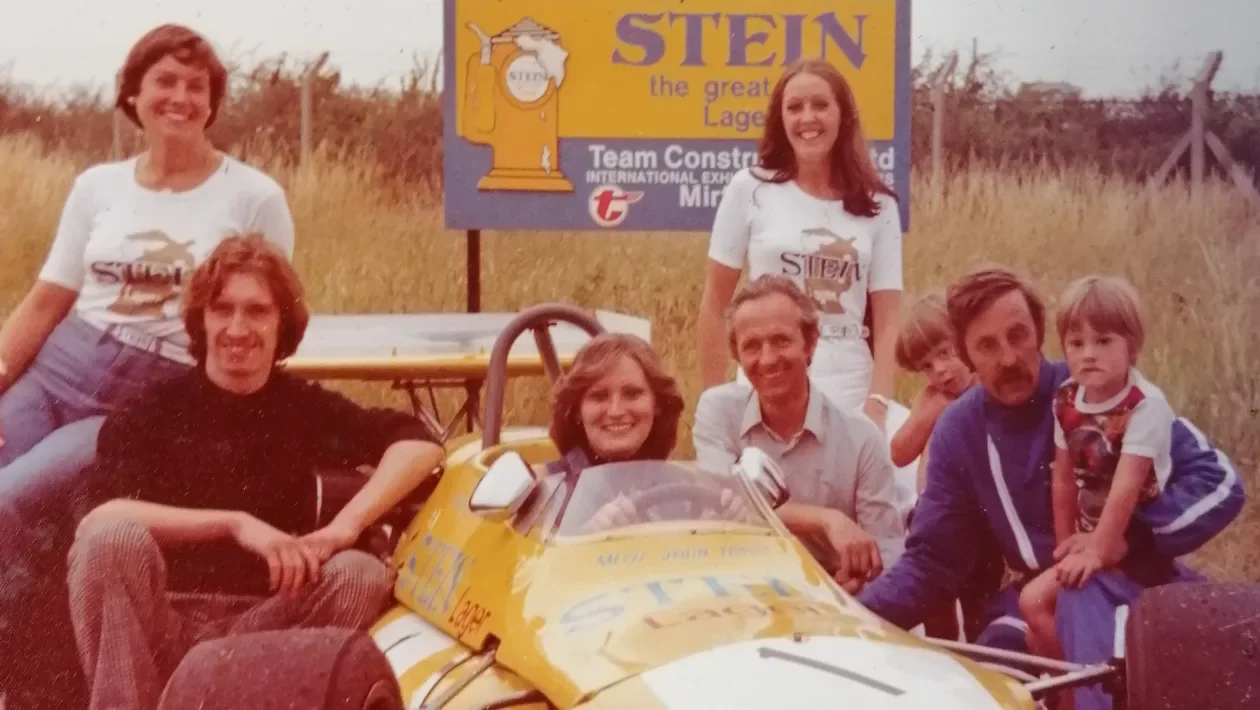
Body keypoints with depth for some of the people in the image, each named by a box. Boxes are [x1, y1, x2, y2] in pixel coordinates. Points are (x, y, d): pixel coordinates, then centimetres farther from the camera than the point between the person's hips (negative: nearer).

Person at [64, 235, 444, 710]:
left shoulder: (305, 408, 9)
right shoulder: (146, 415, 3)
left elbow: (418, 442, -4)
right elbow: (105, 516, -14)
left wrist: (347, 523, -20)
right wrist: (236, 524, -21)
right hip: (154, 629, -2)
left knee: (361, 573, -24)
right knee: (113, 539, -30)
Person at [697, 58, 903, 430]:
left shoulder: (877, 205, 5)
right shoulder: (749, 189, 1)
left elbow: (887, 320, 3)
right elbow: (714, 304, 5)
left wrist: (878, 405, -10)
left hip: (849, 400, 1)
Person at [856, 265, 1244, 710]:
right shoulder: (958, 432, 0)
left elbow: (1219, 480, -11)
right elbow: (932, 562, 1)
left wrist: (1130, 536, -21)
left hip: (1132, 579, -4)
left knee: (1081, 604, -35)